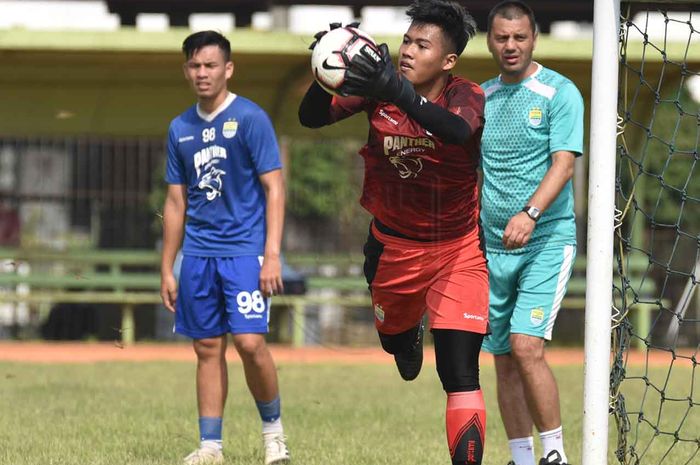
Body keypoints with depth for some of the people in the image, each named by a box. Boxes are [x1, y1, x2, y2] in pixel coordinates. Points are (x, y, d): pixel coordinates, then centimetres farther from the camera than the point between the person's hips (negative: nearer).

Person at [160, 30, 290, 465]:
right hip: (198, 256, 5)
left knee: (250, 342, -14)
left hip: (245, 250, -5)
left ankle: (273, 427, 6)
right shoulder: (181, 129, 11)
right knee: (208, 348, 5)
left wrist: (272, 255, -15)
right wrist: (167, 270, 14)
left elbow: (274, 188, -7)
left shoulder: (251, 118, -5)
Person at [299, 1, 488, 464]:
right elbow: (312, 117, -16)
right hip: (393, 246, 4)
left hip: (457, 250, -4)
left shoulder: (466, 96, -17)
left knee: (460, 374, -16)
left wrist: (397, 91, -56)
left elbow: (458, 131, -41)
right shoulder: (377, 88, -9)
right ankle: (411, 334, 65)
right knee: (393, 338, 28)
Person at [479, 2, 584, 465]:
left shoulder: (560, 93, -5)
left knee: (527, 347, -19)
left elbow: (564, 163, -15)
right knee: (504, 359, 5)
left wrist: (530, 213, -29)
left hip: (547, 239, -6)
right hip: (492, 248, 6)